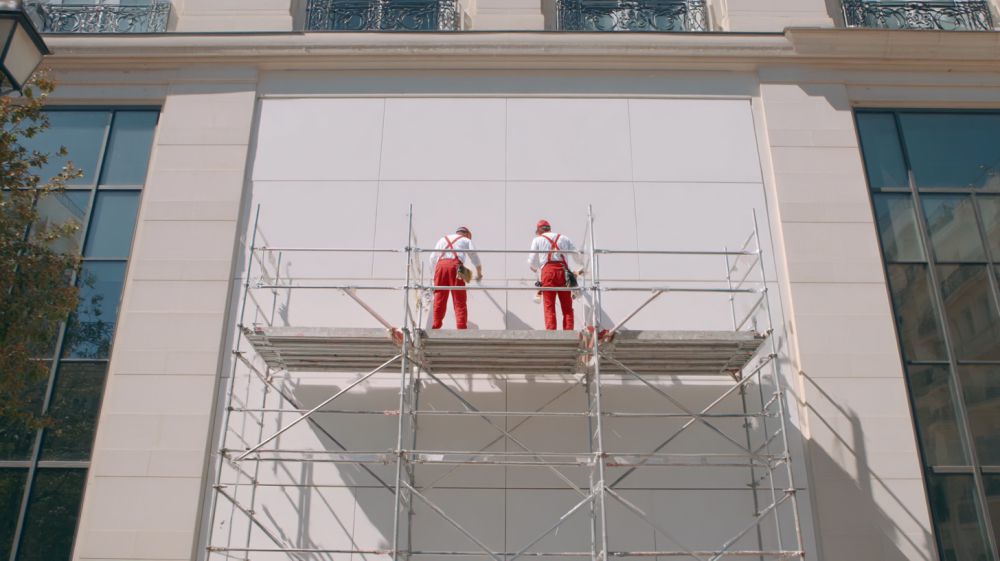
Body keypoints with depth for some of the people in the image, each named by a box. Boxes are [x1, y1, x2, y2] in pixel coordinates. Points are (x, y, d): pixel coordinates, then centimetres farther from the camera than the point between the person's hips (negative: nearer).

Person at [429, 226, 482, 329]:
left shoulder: (443, 239, 32)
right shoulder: (466, 240, 24)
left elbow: (433, 257, 23)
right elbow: (475, 257, 21)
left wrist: (435, 269, 33)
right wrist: (479, 273, 34)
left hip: (440, 264, 3)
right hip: (455, 265, -3)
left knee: (439, 298, 5)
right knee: (459, 300, -3)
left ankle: (436, 326, 1)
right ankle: (461, 326, -11)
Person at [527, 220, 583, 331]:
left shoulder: (537, 240, 14)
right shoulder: (564, 238, 21)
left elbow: (532, 261, 11)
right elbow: (577, 255, 20)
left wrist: (534, 268, 34)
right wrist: (581, 264, 41)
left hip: (548, 271, -2)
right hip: (563, 270, 2)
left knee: (549, 306, -2)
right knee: (567, 307, 5)